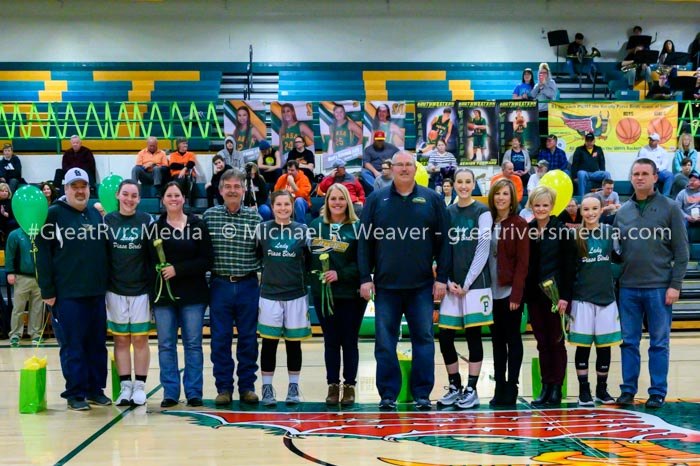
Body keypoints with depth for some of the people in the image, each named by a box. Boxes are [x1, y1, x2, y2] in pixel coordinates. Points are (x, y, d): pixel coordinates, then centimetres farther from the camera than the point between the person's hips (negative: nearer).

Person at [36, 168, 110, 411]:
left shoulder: (96, 215, 14)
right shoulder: (54, 214, -2)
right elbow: (43, 253, -6)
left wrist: (108, 283, 12)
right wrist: (47, 290, -11)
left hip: (97, 292, 5)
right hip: (67, 294, -5)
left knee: (98, 344, 9)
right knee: (72, 346, 0)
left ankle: (95, 389, 19)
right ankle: (75, 394, 10)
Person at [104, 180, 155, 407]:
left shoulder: (146, 220, 0)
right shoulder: (107, 220, 3)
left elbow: (154, 254, 2)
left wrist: (154, 284, -6)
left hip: (141, 288, -1)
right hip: (115, 289, 1)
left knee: (140, 339, 4)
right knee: (120, 339, 6)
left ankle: (139, 387, 11)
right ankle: (125, 386, 13)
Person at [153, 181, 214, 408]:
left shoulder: (198, 226, 1)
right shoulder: (155, 227, 5)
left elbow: (207, 260, -5)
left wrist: (178, 269, -13)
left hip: (193, 295, -1)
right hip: (163, 295, 1)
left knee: (193, 344, 4)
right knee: (166, 345, 4)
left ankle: (194, 392, 12)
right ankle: (170, 393, 13)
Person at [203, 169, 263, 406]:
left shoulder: (255, 218, 1)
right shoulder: (209, 216, 2)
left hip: (248, 286, 0)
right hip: (220, 285, 0)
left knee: (248, 339, 7)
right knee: (220, 339, 5)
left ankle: (247, 386, 18)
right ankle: (223, 387, 15)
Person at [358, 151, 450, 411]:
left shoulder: (432, 200, 5)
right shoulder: (376, 200, 5)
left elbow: (444, 241, 4)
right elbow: (365, 241, 4)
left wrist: (442, 278, -1)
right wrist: (365, 278, -2)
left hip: (422, 286, 0)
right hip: (385, 285, 0)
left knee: (424, 339, 4)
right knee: (385, 342, 4)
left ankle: (422, 394, 13)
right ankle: (388, 395, 13)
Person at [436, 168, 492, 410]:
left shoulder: (482, 212, 0)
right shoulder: (447, 213, 10)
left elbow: (483, 250, -6)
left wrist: (467, 283, -10)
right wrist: (447, 281, -3)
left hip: (475, 282, -4)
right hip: (451, 284, 4)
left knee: (473, 335, 0)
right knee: (445, 336, 2)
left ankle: (471, 390, 8)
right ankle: (454, 387, 16)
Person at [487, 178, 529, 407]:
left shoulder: (519, 224, -5)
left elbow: (522, 262, -9)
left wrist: (516, 294, -15)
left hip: (510, 291, -5)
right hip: (491, 291, 5)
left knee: (512, 339, 3)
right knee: (497, 339, 10)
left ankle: (511, 387, 8)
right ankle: (499, 386, 17)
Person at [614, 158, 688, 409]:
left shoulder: (670, 208, 0)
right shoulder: (622, 211, 9)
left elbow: (681, 250, -3)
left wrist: (675, 284, -8)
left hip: (659, 287, -3)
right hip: (628, 287, 3)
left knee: (659, 343, 5)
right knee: (629, 342, 8)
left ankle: (658, 392, 13)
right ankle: (628, 389, 16)